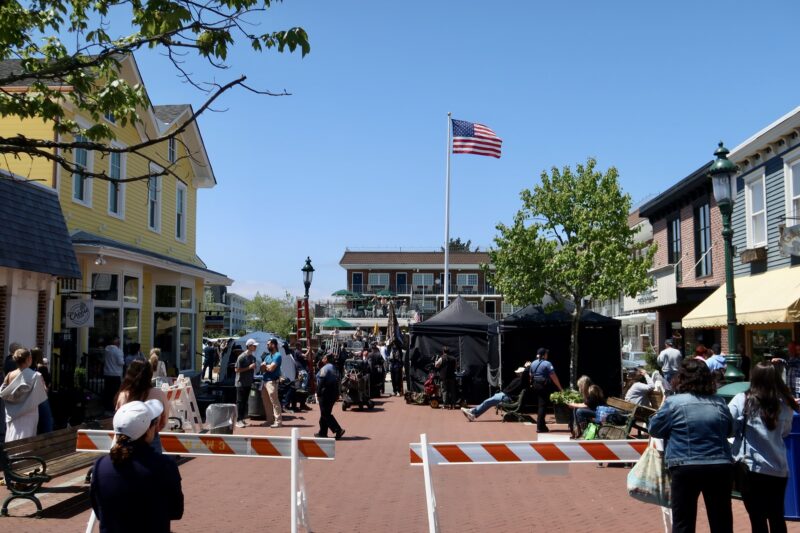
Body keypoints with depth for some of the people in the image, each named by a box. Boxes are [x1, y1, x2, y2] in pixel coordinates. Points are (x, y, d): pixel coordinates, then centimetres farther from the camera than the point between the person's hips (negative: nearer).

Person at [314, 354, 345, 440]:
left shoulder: (324, 368, -14)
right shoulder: (334, 368, 12)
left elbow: (321, 382, -18)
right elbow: (337, 381, 14)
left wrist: (318, 394, -12)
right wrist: (336, 394, 16)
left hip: (326, 393, -9)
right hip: (334, 393, 9)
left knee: (325, 414, -5)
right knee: (326, 413, 16)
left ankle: (338, 430, -15)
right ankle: (322, 432, 22)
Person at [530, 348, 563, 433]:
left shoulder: (533, 364, 8)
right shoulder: (547, 364, -12)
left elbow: (531, 376, 13)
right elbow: (554, 377, -14)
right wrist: (560, 388, -10)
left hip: (535, 385, 7)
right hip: (544, 386, -7)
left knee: (539, 405, 16)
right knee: (542, 406, -4)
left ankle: (542, 425, 24)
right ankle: (540, 427, -5)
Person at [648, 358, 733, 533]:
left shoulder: (673, 402, -6)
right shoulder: (719, 403, 7)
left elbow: (654, 429, 4)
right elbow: (730, 431, 21)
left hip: (686, 468, -3)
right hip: (719, 466, 4)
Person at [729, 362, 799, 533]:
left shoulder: (742, 401, -11)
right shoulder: (785, 404, 1)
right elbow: (785, 432, 15)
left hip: (752, 468, -4)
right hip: (779, 468, 4)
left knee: (758, 519, 4)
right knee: (777, 518, 17)